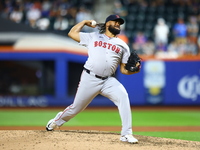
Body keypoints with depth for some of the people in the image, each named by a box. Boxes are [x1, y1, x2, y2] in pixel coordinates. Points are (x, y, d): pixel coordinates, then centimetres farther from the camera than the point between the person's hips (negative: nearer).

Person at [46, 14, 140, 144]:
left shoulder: (122, 45, 16)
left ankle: (126, 134, -25)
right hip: (89, 79, -1)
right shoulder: (93, 37, 13)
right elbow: (72, 33, 18)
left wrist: (134, 70, -7)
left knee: (123, 96, -26)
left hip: (108, 80, 1)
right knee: (76, 107, 6)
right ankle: (56, 122, 37)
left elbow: (123, 70, 12)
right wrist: (85, 22, 20)